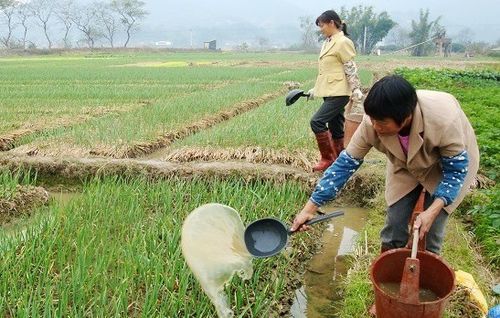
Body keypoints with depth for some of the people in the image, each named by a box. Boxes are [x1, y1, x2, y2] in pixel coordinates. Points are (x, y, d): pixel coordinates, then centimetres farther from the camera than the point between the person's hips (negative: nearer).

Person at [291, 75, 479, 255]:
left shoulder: (444, 118, -40)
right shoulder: (372, 124, -32)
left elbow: (456, 168, -25)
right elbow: (346, 163, -23)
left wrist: (432, 211, -38)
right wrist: (310, 208, -24)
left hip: (451, 162, -2)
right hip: (408, 165, 2)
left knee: (430, 229, -8)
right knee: (395, 224, -3)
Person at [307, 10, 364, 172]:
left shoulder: (343, 42, -11)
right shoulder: (327, 43, 15)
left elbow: (351, 68, -14)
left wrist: (356, 89, -18)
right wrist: (315, 89, 22)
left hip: (338, 93, -9)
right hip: (330, 92, 9)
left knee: (317, 122, -16)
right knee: (335, 128, 11)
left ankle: (328, 159, -4)